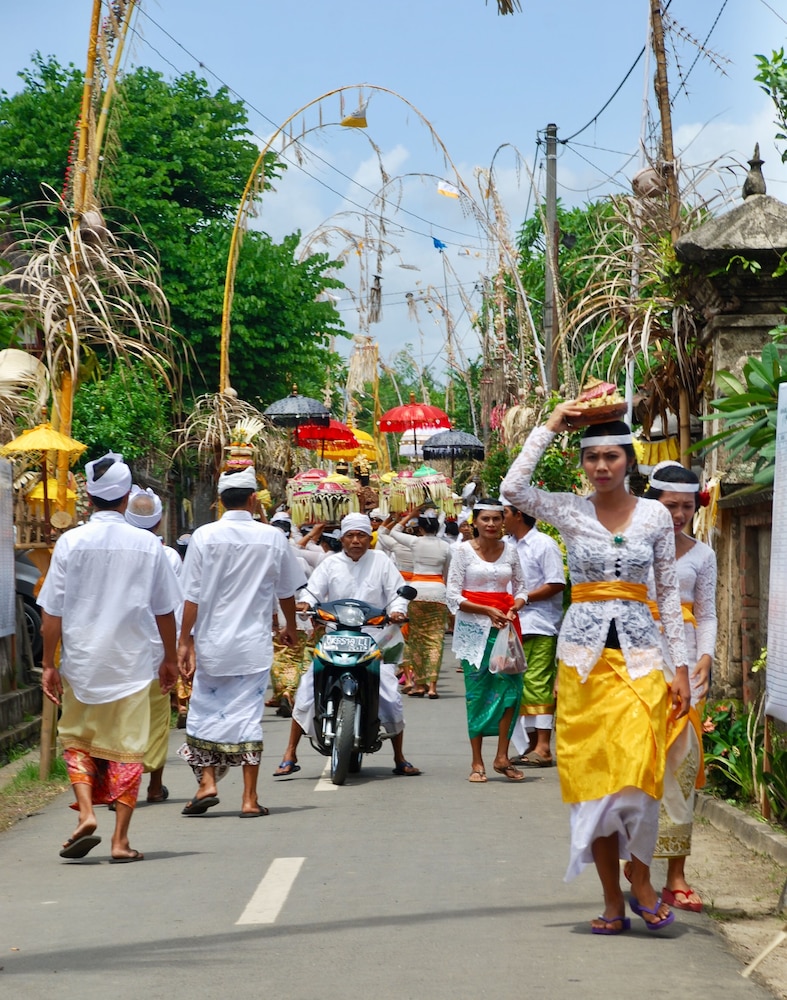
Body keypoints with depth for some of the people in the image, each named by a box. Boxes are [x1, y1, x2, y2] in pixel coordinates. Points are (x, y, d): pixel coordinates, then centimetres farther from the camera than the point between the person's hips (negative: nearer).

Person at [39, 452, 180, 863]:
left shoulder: (71, 542, -6)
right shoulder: (147, 545, -2)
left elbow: (52, 613, -5)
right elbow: (165, 610, 6)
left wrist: (49, 664, 3)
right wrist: (170, 659, 19)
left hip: (81, 663, 0)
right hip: (131, 665, 0)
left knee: (76, 740, 16)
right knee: (126, 748, 6)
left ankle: (86, 814, -3)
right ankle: (120, 840, 5)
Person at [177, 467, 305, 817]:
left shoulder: (204, 536, -6)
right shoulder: (272, 538, 0)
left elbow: (193, 596, -7)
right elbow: (286, 591, 12)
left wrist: (185, 640, 0)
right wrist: (290, 627, 29)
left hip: (211, 643, -1)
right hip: (254, 644, 1)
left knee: (206, 711, 12)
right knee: (248, 715, 4)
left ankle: (207, 783, 3)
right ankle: (250, 799, 6)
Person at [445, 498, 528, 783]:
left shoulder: (510, 551, 10)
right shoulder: (463, 551, 0)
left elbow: (520, 588, 16)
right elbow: (453, 596, -3)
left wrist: (514, 608, -6)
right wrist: (488, 611, -13)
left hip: (505, 624, 3)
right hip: (474, 627, -3)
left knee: (511, 682, -10)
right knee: (477, 691, -1)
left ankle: (502, 757, -1)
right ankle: (477, 762, 5)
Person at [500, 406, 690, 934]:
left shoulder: (655, 515, 6)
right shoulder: (571, 512, 3)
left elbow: (669, 592, 8)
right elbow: (513, 488, -15)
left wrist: (681, 666, 4)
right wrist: (549, 427, -8)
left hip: (639, 653, 0)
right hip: (584, 655, 1)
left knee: (638, 771, -13)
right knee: (592, 775, 1)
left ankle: (641, 880, 7)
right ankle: (613, 900, 9)